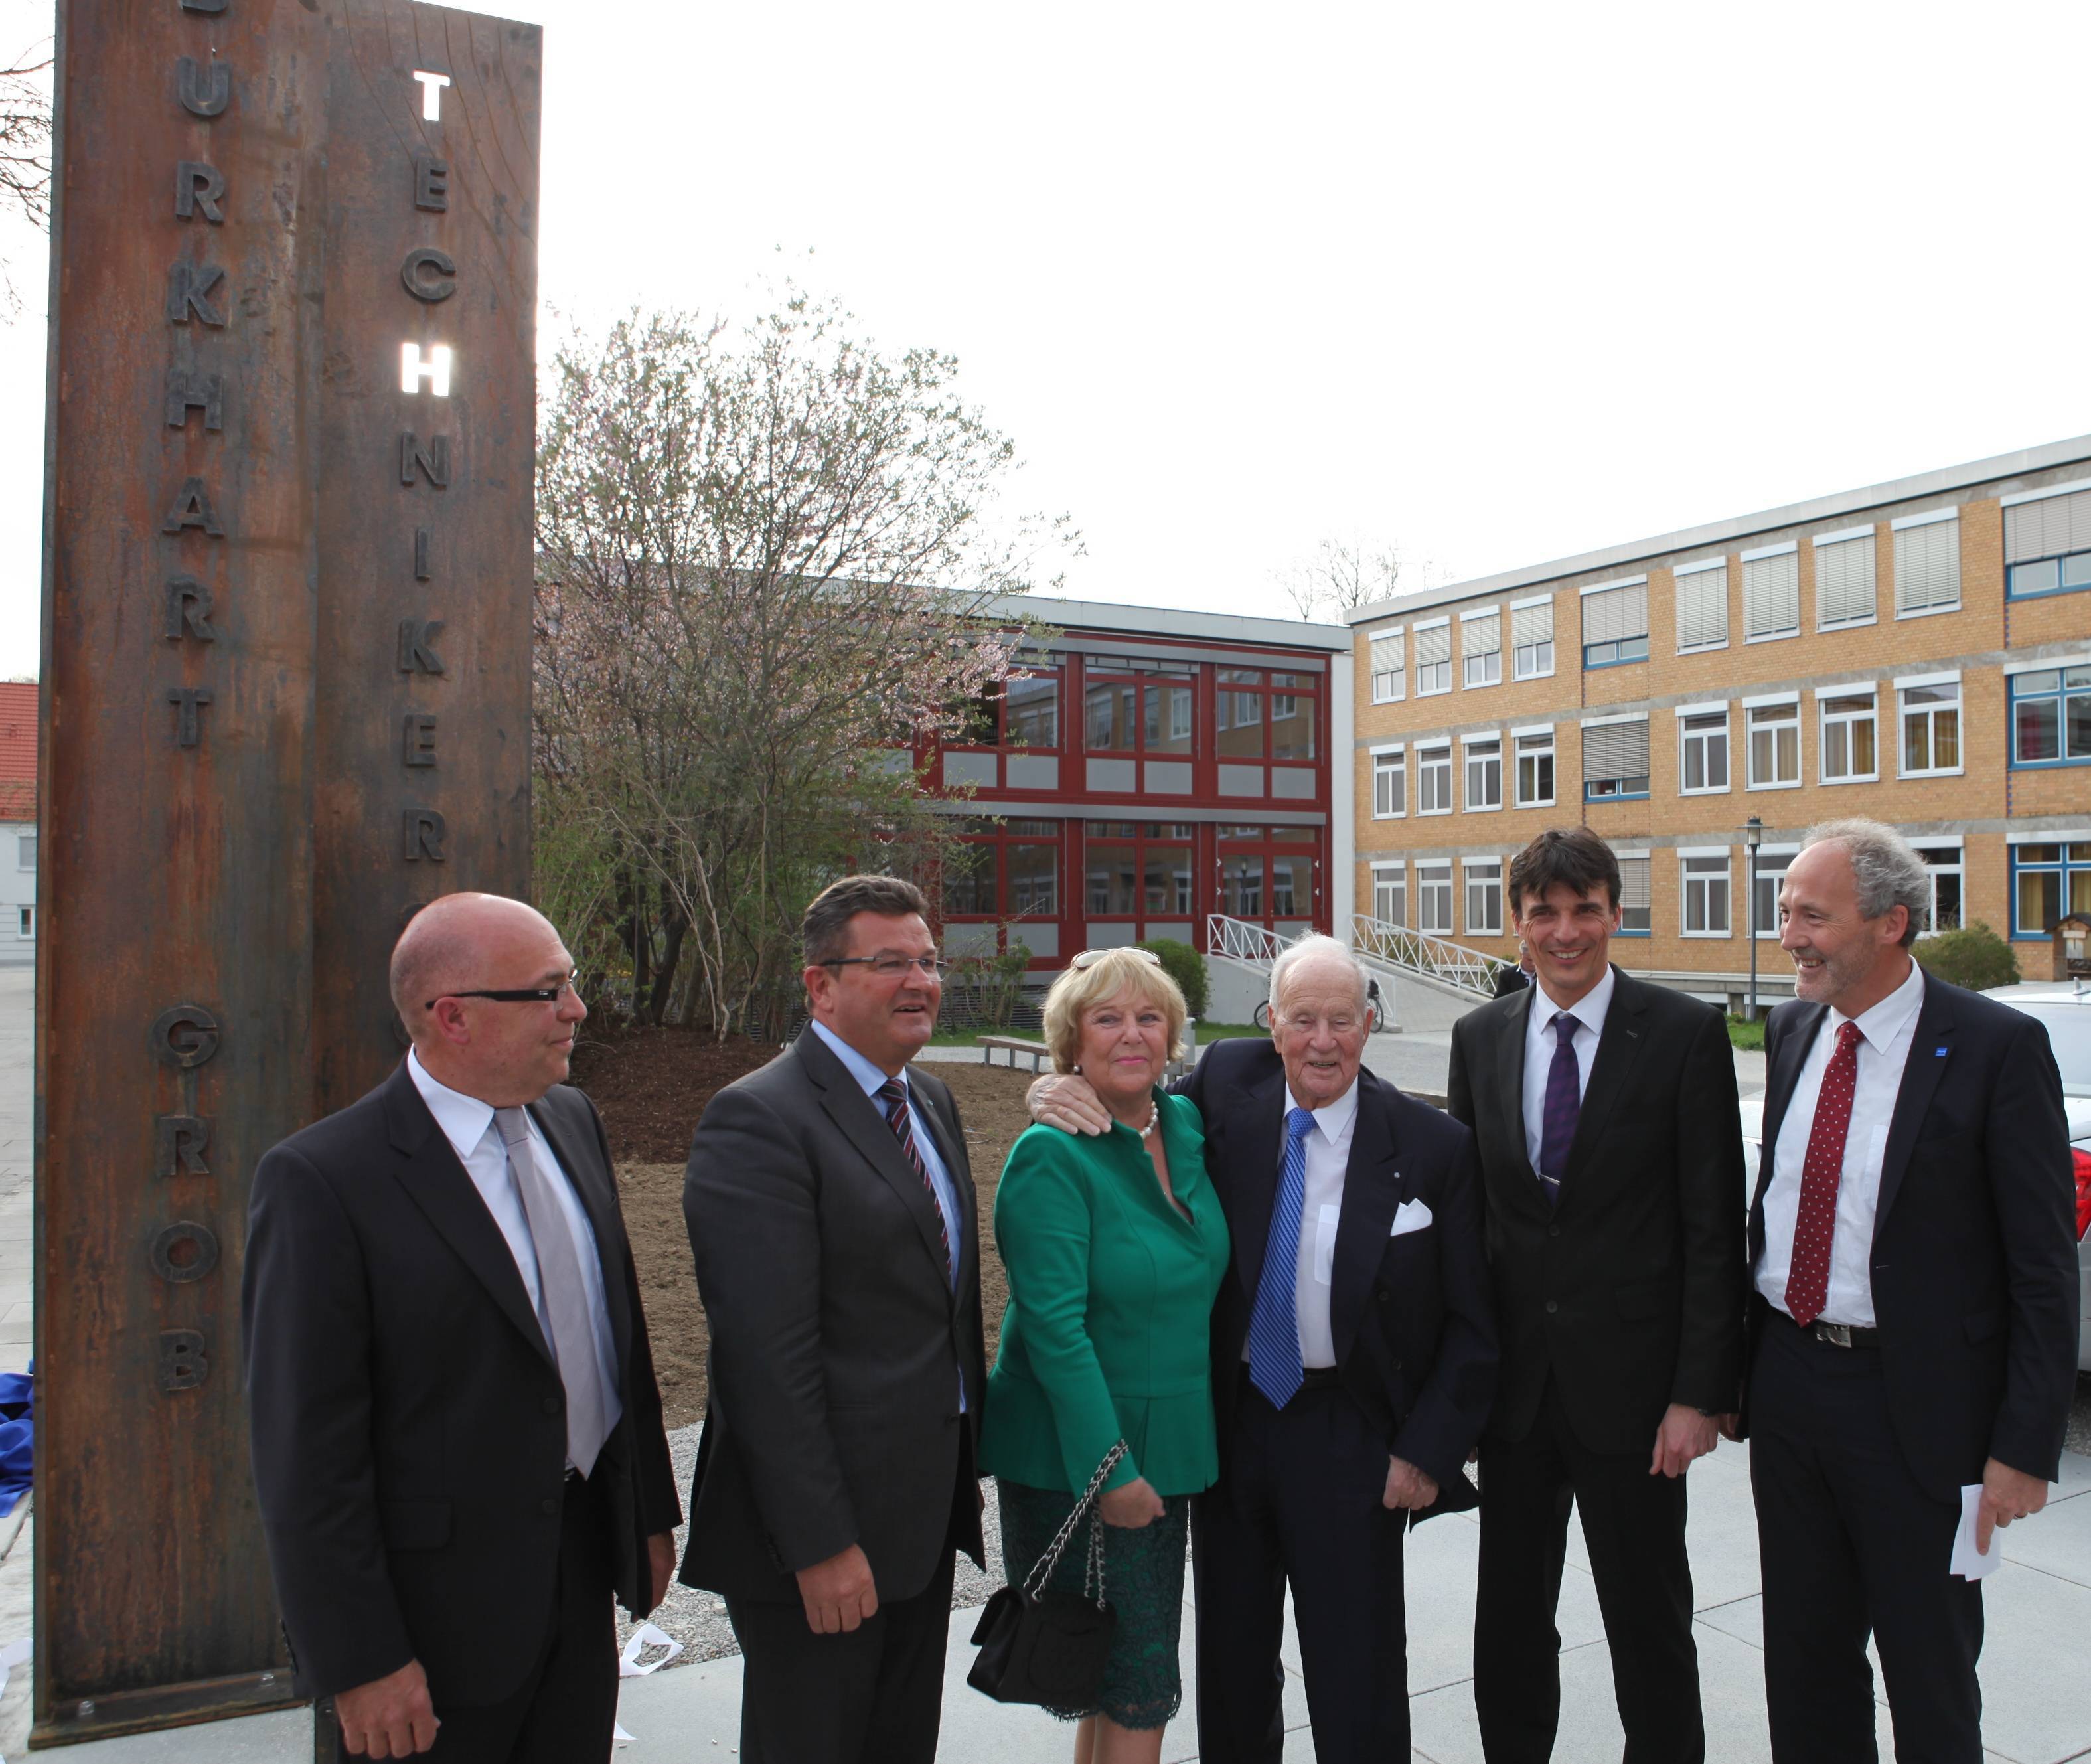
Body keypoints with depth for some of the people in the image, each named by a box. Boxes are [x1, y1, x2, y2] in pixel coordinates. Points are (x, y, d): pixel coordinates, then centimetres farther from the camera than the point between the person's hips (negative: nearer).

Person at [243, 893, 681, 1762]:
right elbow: (306, 1452, -17)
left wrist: (652, 1511, 13)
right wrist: (361, 1664, -14)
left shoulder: (573, 1121, 2)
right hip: (439, 1608, -6)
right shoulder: (323, 1179, -20)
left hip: (582, 1567, 6)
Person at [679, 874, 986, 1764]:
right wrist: (820, 1543, -21)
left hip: (927, 1513, 8)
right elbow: (768, 1355, -23)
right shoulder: (758, 1119, -19)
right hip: (823, 1526, -8)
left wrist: (963, 1462, 15)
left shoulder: (930, 1100, 9)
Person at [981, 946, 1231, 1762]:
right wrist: (1110, 1470, -22)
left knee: (1130, 1675, 19)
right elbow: (1054, 1326, -21)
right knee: (1139, 1690, 4)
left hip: (1169, 1444, 7)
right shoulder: (1052, 1156, -18)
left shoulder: (1187, 1128, 3)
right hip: (1077, 1461, -7)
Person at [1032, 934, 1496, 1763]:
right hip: (1229, 1415, 3)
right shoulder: (1228, 1084, -6)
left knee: (1356, 1679, 8)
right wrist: (1062, 1093, -12)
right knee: (1232, 1659, 20)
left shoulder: (1434, 1147, -12)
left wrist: (1429, 1453, -9)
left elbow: (1471, 1322, -5)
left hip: (1348, 1438, -3)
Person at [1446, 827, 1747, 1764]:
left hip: (1630, 1383, -3)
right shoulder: (1479, 1038, 3)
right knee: (1508, 1621, 15)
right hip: (1514, 1380, 4)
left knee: (1650, 1623, 13)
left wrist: (1699, 1394, -12)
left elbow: (1714, 1229, -8)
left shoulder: (1685, 1034, -8)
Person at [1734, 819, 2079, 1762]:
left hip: (1913, 1404, -5)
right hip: (1787, 1383, 5)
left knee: (1930, 1674, 14)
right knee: (1804, 1653, 19)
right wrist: (1734, 1366, 10)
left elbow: (2044, 1266, -12)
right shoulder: (1790, 1032, 4)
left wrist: (2025, 1447, -14)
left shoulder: (1998, 1047, -14)